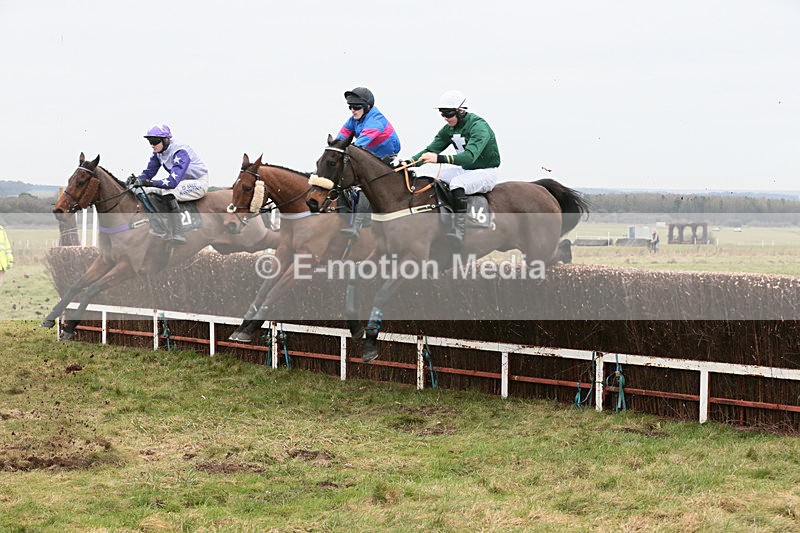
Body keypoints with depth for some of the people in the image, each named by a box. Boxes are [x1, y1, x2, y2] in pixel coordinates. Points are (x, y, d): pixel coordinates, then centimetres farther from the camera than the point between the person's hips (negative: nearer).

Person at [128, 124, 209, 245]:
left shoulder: (180, 152, -29)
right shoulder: (158, 153, -3)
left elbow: (173, 181, -38)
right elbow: (148, 172, 5)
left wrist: (149, 182, -42)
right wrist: (136, 180, -17)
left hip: (199, 183, -9)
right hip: (181, 181, 9)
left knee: (167, 192, -34)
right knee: (147, 190, -3)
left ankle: (178, 235, -32)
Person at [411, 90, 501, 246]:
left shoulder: (478, 126, -24)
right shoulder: (449, 129, 2)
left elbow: (470, 155, -39)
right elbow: (430, 150, 1)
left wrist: (440, 158, -52)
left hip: (486, 172, -9)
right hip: (465, 170, 9)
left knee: (457, 184, -36)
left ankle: (458, 232, -37)